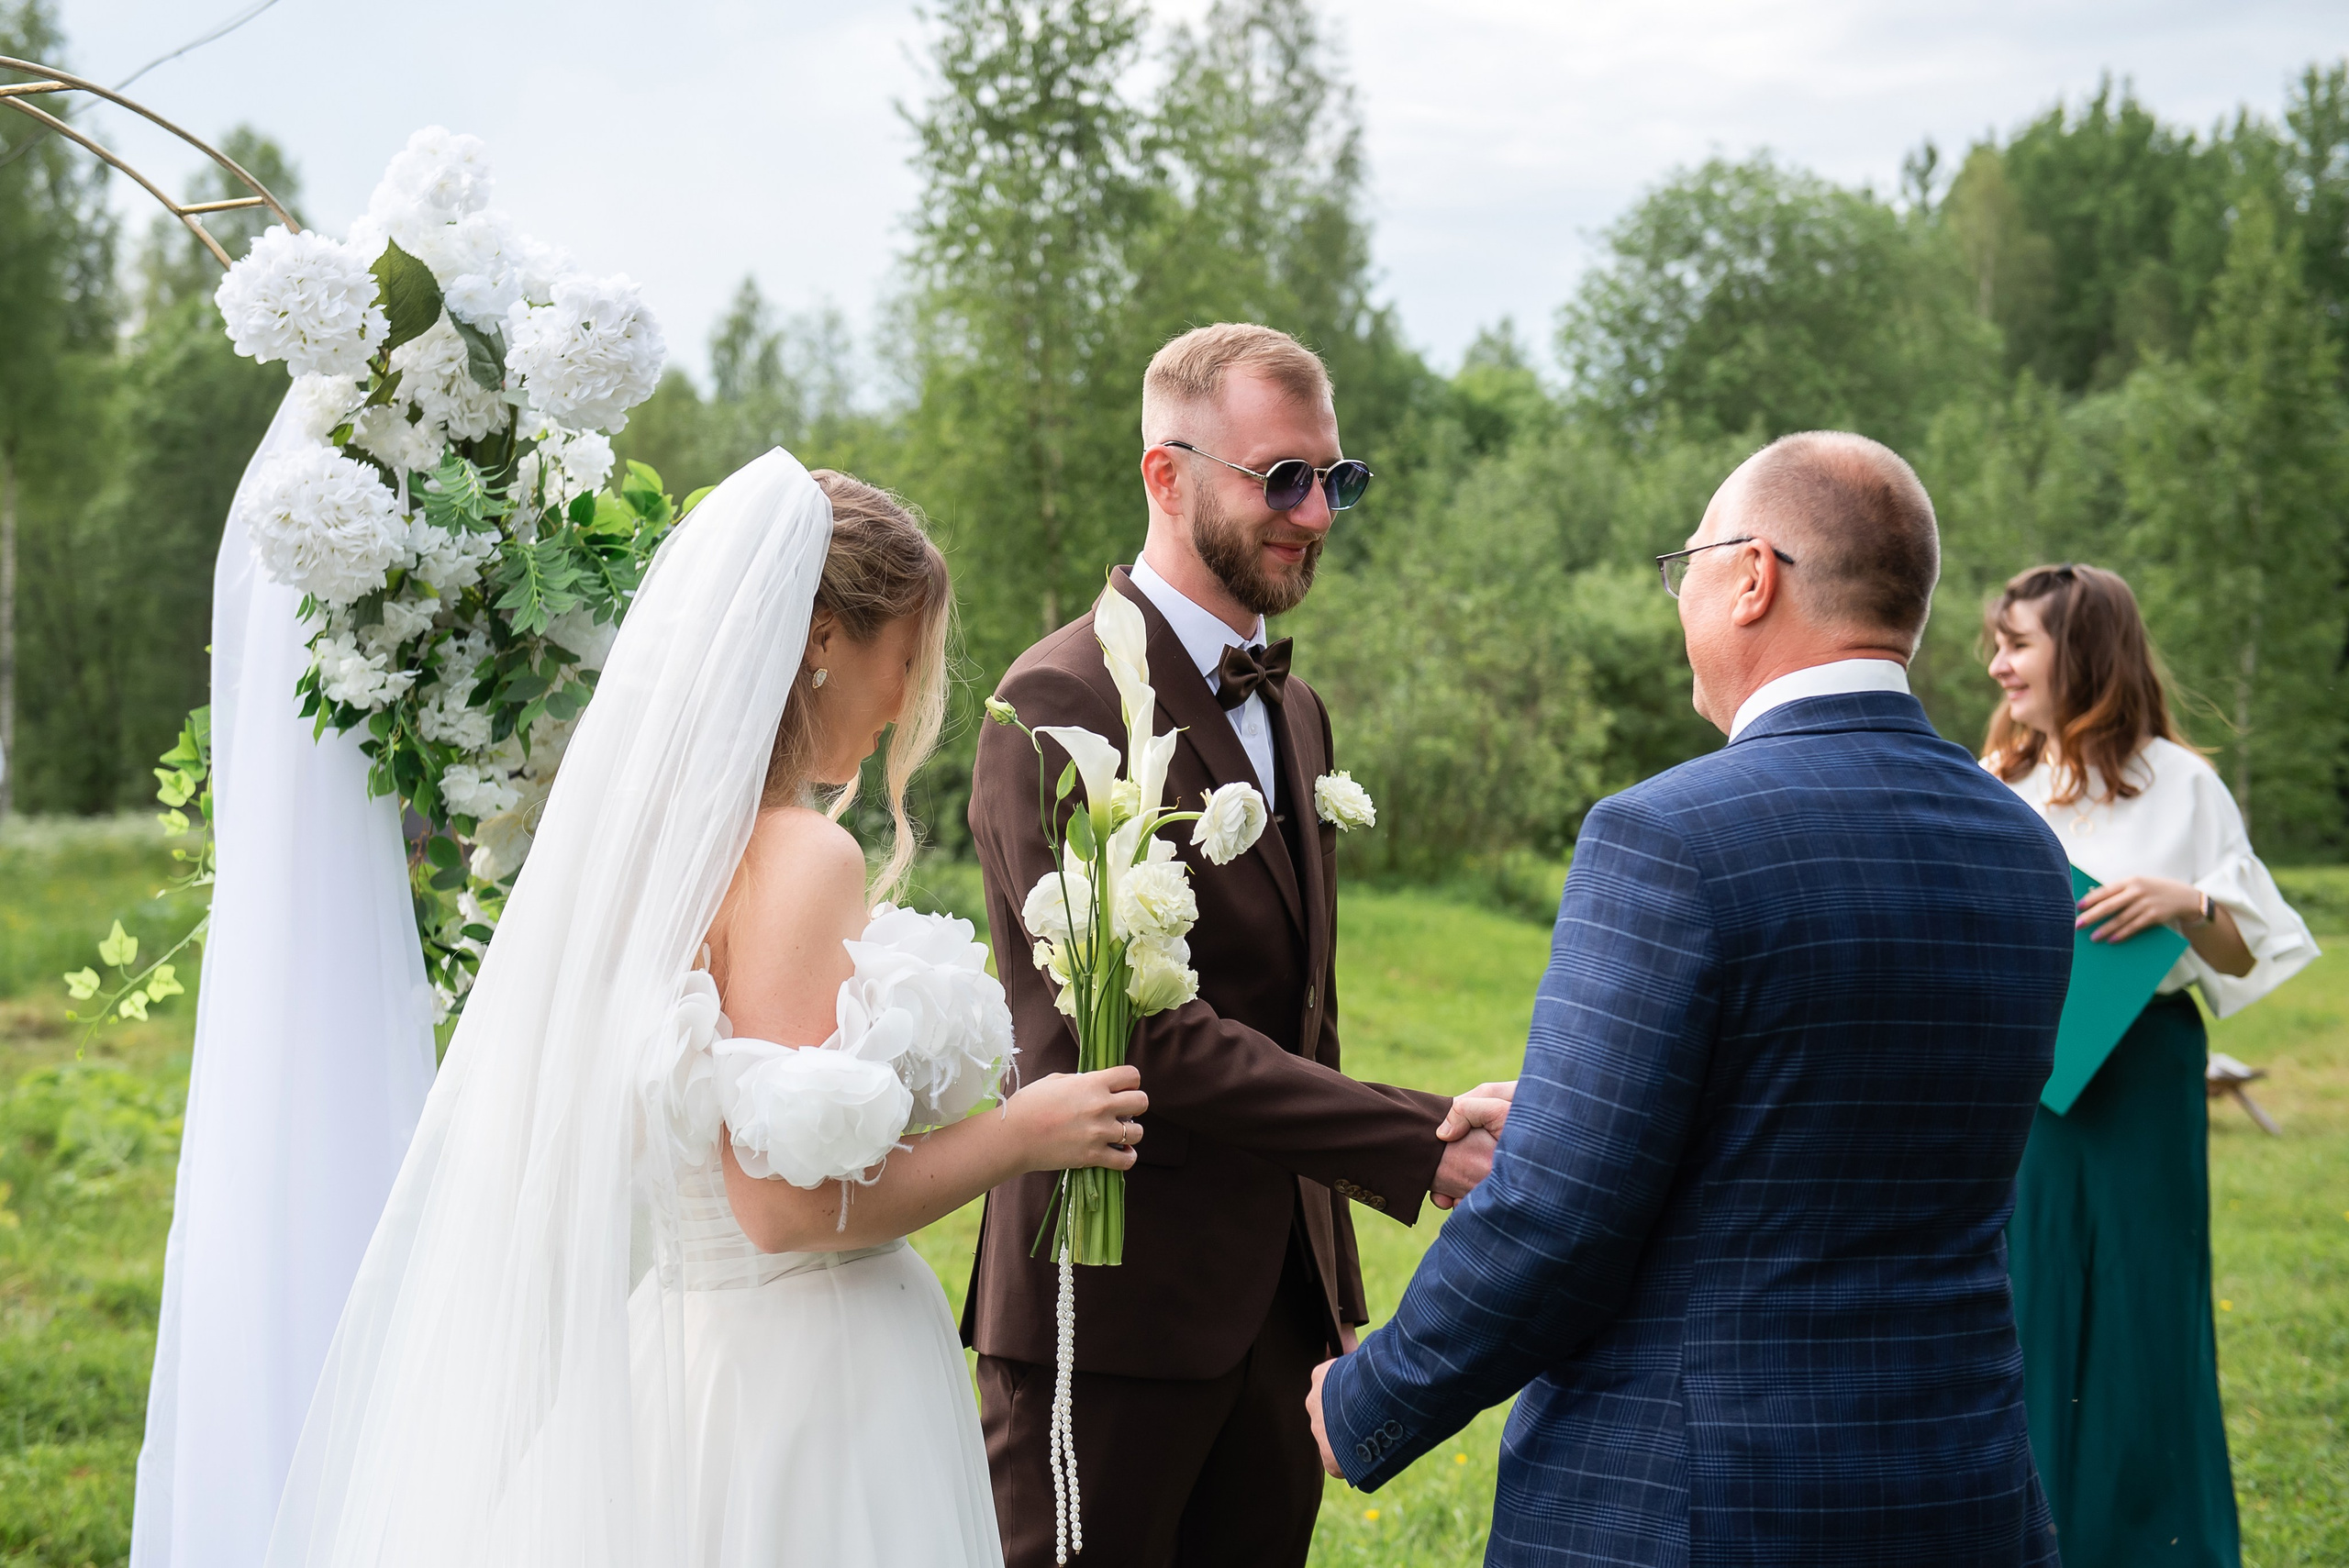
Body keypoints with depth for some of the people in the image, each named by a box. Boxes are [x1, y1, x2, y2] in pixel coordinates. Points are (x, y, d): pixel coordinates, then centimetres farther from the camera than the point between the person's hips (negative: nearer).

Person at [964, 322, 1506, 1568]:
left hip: (1279, 1301, 8)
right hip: (1114, 1313, -8)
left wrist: (1334, 1303, 18)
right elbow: (1144, 1034, -21)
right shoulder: (1061, 704, -13)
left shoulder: (1293, 710, 16)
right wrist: (1423, 1144, -22)